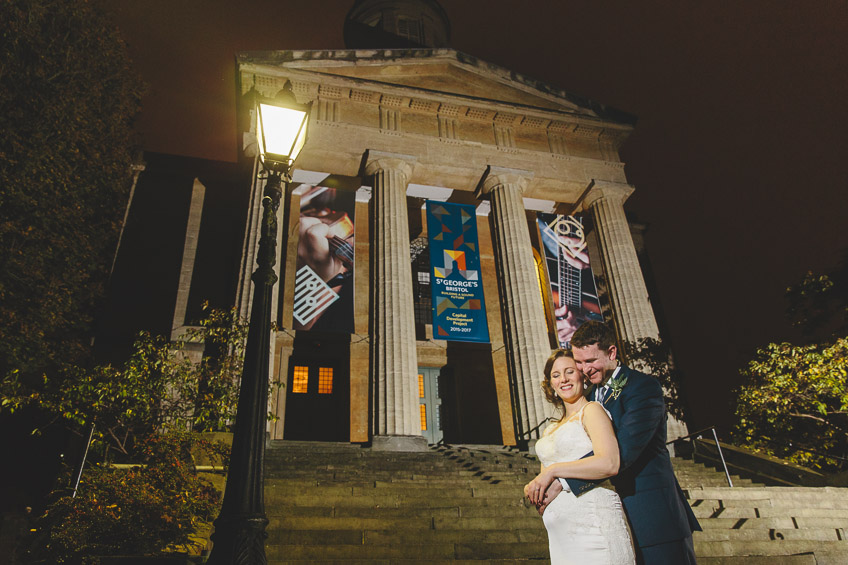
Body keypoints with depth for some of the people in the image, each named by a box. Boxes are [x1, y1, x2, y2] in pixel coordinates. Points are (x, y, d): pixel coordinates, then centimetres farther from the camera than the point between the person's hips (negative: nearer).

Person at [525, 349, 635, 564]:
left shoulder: (591, 410, -2)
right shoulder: (551, 430, 20)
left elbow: (609, 464, -17)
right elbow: (545, 477, 22)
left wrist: (554, 470, -16)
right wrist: (534, 490, -1)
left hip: (593, 522, -6)